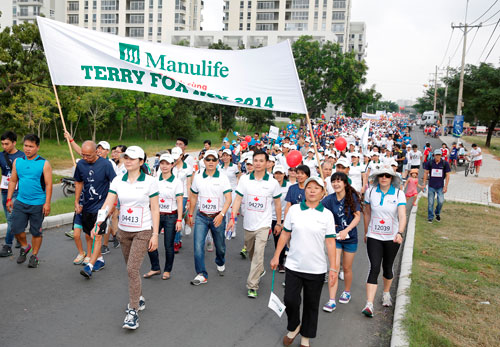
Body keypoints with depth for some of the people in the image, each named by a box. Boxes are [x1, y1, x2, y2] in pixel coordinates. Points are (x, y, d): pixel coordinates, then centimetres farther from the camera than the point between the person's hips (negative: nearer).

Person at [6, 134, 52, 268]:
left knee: (36, 232, 6)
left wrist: (47, 203, -14)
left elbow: (48, 184, -9)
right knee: (16, 228, 1)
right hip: (20, 202, 3)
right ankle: (24, 246, 31)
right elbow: (13, 181, 11)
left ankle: (34, 256, 24)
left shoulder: (44, 164, -7)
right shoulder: (17, 161, 5)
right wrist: (9, 198, 7)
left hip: (38, 204, -3)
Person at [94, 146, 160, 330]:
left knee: (132, 269, -13)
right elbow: (108, 204, -5)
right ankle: (139, 298, 38)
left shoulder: (150, 181, -9)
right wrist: (98, 223, -21)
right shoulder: (118, 181, 1)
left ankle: (133, 311, -2)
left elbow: (155, 209, -6)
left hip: (143, 231, -5)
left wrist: (155, 235, -9)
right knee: (131, 269, 16)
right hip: (123, 230, 5)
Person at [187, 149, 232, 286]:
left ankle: (220, 263, 44)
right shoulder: (198, 178, 2)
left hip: (217, 217, -1)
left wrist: (221, 214, -26)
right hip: (201, 217, 2)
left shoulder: (223, 178, -7)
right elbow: (193, 197, 14)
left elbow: (228, 199, -12)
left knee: (220, 246, 13)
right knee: (198, 246, -9)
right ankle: (201, 275, 0)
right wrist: (190, 215, 16)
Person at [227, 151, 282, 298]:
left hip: (263, 225, -3)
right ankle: (260, 270, 48)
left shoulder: (273, 182, -5)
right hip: (248, 223, 3)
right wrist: (232, 217, -10)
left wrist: (278, 223, 9)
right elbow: (238, 199, -1)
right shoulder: (244, 179, -3)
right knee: (250, 252, 20)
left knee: (258, 255, -12)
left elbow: (277, 203, 5)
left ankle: (252, 286, -5)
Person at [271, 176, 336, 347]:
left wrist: (333, 267, -5)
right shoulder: (294, 210, 0)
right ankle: (293, 327, 30)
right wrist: (276, 256, 5)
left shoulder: (327, 214, -2)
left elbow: (330, 242, -3)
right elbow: (285, 235, 6)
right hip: (293, 266, 0)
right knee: (290, 301, 0)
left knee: (311, 305, 10)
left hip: (316, 269, 0)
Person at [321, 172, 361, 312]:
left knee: (347, 268, 13)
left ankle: (347, 292, 38)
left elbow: (357, 217, -12)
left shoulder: (352, 197, -8)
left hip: (350, 237, 0)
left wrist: (346, 230, -25)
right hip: (334, 236, 0)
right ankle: (332, 301, -5)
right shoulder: (329, 199, -6)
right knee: (334, 267, -9)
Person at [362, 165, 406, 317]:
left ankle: (386, 294, 42)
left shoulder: (399, 194, -9)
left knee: (387, 267, 15)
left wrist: (399, 233, -37)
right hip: (374, 237, 0)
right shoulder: (370, 192, -3)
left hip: (392, 238, 0)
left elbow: (402, 216, -20)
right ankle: (369, 304, -14)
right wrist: (366, 233, 15)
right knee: (374, 268, -12)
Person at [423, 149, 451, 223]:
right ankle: (430, 217, 18)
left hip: (440, 187, 0)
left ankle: (437, 213, 21)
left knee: (441, 201, -8)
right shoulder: (429, 163, -2)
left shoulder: (445, 163, -3)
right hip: (431, 186, 0)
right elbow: (426, 173, 6)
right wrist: (424, 184, 4)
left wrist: (445, 186, -4)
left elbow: (447, 175, 1)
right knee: (430, 203, 3)